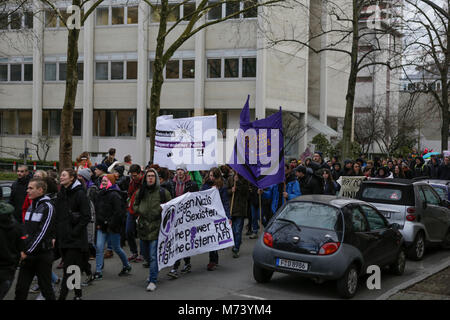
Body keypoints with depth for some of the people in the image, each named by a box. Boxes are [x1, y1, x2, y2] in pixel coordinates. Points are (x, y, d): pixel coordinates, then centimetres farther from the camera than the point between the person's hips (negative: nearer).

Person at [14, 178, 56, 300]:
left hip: (43, 253, -7)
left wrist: (28, 251, -16)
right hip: (28, 254, 7)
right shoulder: (31, 206, 12)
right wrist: (23, 249, 3)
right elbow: (26, 230, 15)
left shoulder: (47, 207, -11)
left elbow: (42, 233, -17)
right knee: (21, 287, 6)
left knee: (45, 286, 4)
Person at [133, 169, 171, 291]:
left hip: (156, 227, -4)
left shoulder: (163, 192, -2)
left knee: (153, 256, -10)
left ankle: (153, 281, -9)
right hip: (143, 227, 5)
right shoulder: (140, 192, 8)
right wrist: (140, 210, -2)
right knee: (148, 253, 16)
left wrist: (161, 209, -11)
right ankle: (153, 274, 35)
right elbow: (135, 206, 19)